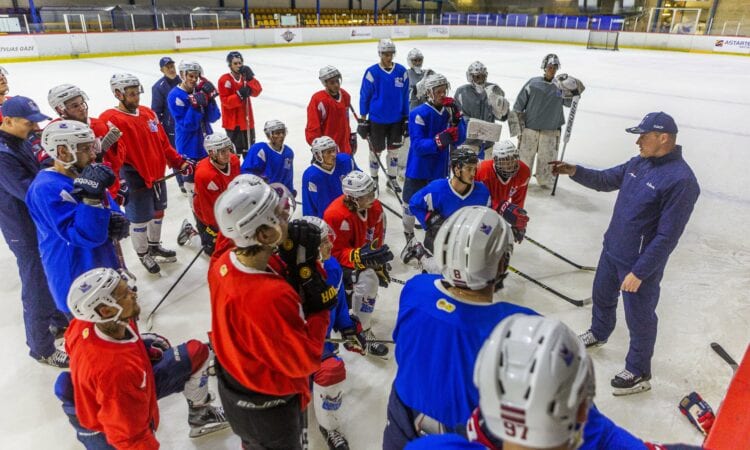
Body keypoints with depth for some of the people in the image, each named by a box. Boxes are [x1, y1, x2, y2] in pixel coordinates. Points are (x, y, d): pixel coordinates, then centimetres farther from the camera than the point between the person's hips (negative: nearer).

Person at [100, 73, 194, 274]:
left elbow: (163, 143, 14)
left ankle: (154, 246, 45)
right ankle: (143, 255, 29)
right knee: (140, 220, 6)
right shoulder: (110, 119, -15)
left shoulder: (148, 113, 8)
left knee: (158, 212, 22)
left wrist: (179, 162, 7)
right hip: (136, 181, -7)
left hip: (158, 176, 7)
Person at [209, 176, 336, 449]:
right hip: (267, 408, -7)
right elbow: (304, 360, -28)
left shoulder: (224, 262, -16)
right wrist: (320, 307, -22)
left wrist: (297, 266, -22)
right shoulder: (270, 298, -41)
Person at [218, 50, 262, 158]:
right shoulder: (224, 80, -13)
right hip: (232, 121, -6)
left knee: (249, 147, 19)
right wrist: (239, 95, -29)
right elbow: (226, 101, -18)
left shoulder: (245, 76, 6)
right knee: (236, 149, -8)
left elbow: (257, 91, -7)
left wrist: (250, 78, -20)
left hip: (246, 119, 6)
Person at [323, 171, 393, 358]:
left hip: (358, 256, 9)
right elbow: (335, 252, -28)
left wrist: (379, 264, 1)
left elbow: (376, 239, 2)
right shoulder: (337, 215, -32)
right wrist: (362, 256, -42)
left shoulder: (375, 207, -10)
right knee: (368, 280, -29)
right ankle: (361, 333, -17)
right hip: (333, 261, -9)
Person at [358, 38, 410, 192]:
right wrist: (363, 120, -5)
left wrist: (406, 119, 5)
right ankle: (374, 179, 28)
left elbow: (405, 97, 4)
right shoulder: (372, 72, -11)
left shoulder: (401, 71, -3)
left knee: (393, 150, 13)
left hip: (396, 120, 3)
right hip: (377, 120, -3)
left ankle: (392, 179, 28)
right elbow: (364, 97, -5)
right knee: (376, 150, 10)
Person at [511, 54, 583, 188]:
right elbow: (520, 102, 1)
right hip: (529, 128, -1)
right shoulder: (533, 83, -2)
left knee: (547, 157, 8)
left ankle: (544, 180, 26)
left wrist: (574, 91, -16)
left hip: (550, 130, 1)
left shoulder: (560, 86, 1)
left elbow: (569, 102, 1)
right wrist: (516, 118, -1)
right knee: (525, 155, 9)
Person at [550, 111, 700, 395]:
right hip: (612, 249, 8)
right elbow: (605, 180, 12)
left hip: (640, 263, -8)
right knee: (602, 294, 27)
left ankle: (638, 374, 28)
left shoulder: (681, 180, -25)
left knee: (638, 318, 8)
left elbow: (667, 237, -25)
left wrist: (638, 272, -22)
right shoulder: (638, 163, 0)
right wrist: (575, 172, -7)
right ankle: (598, 333, 54)